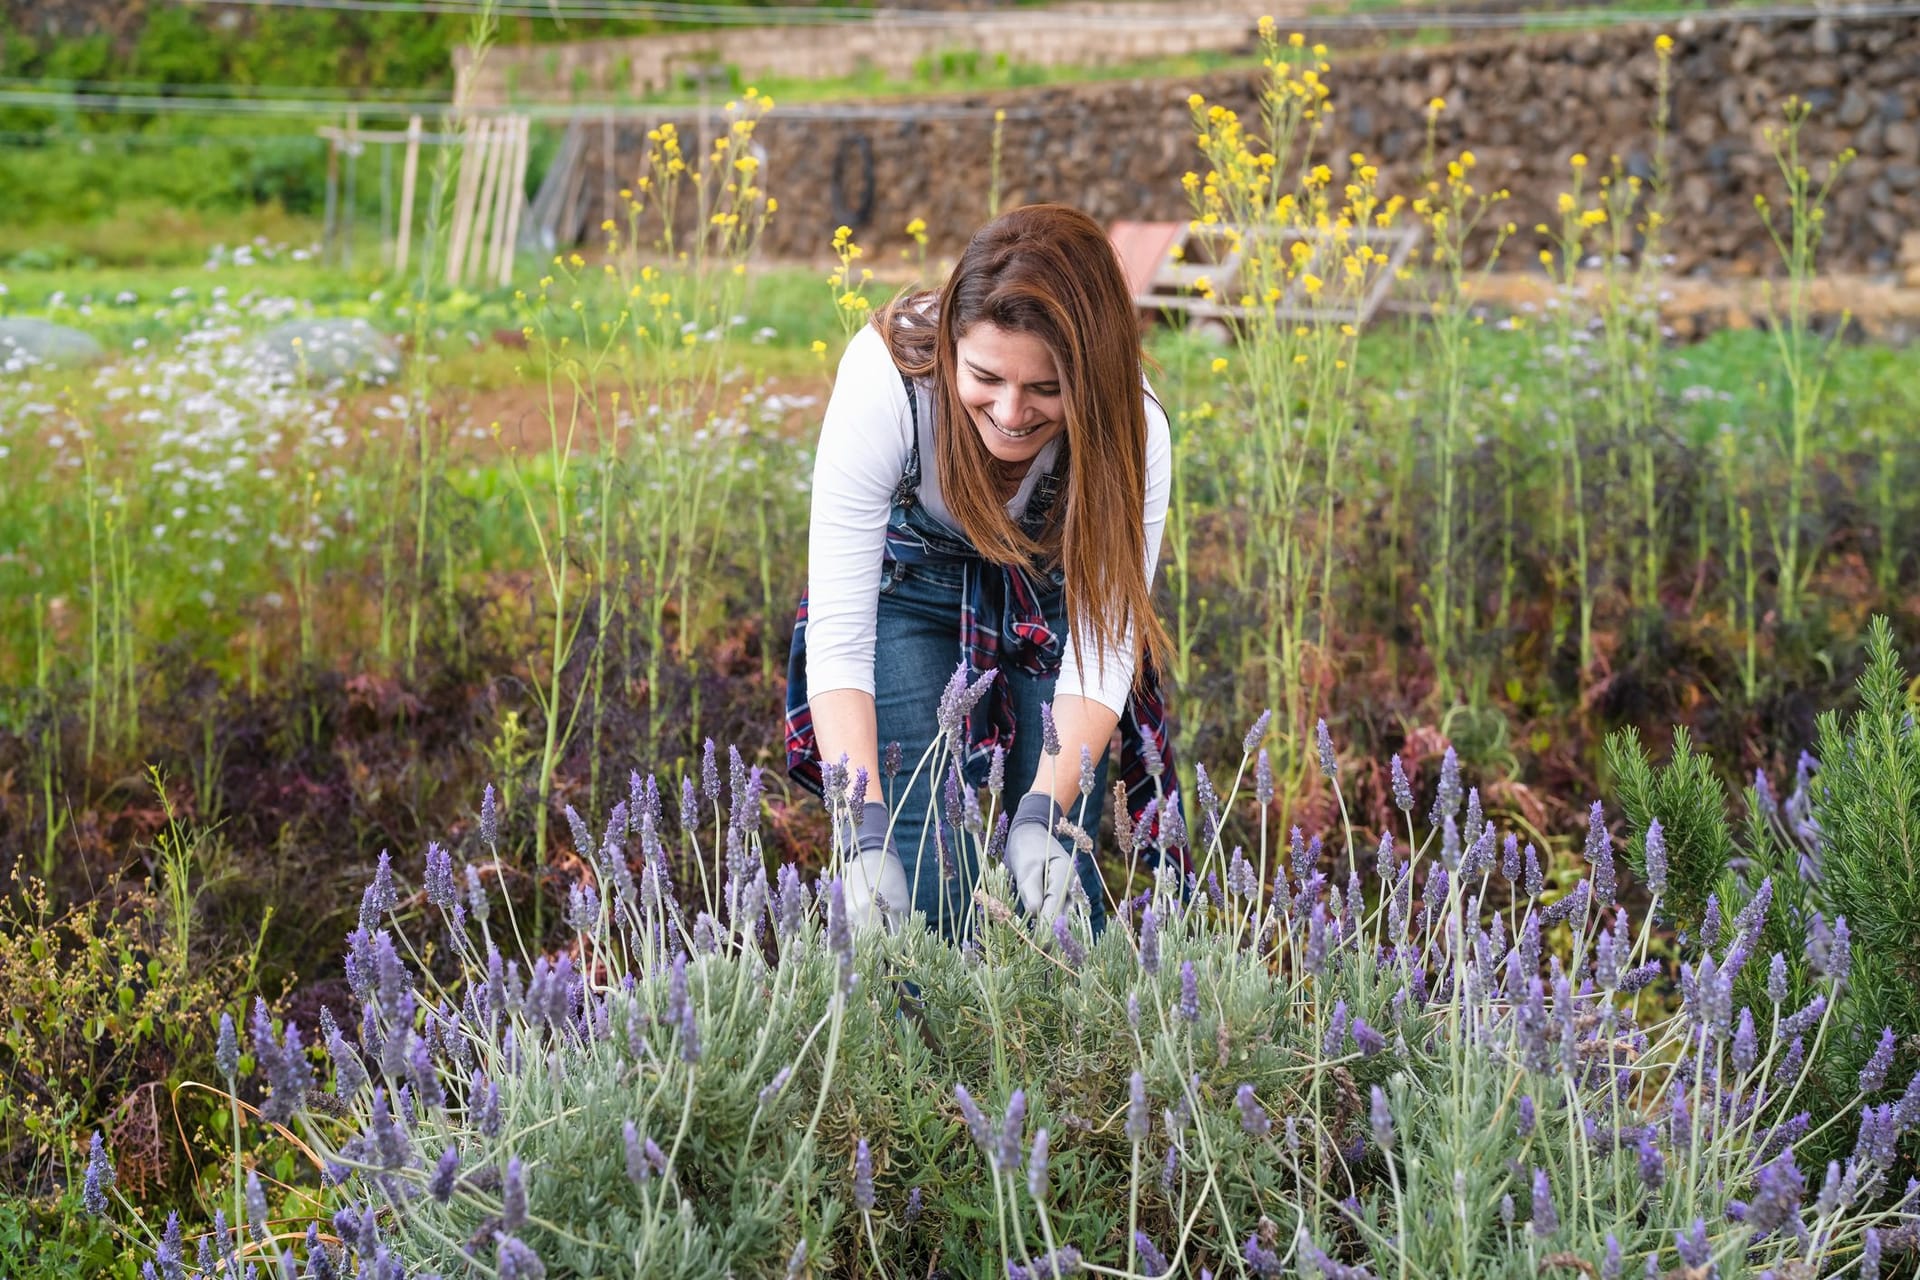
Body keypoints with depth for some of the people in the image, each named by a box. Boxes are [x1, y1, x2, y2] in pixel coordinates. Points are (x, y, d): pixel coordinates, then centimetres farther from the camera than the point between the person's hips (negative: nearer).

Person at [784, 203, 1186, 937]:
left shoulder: (1131, 431, -31)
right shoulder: (886, 382, -36)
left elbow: (1106, 645, -28)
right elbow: (838, 637, -36)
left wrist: (1044, 816, -42)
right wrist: (866, 832, -47)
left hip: (1054, 606, 1)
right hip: (911, 592, -1)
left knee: (1055, 884, -6)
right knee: (926, 881, -12)